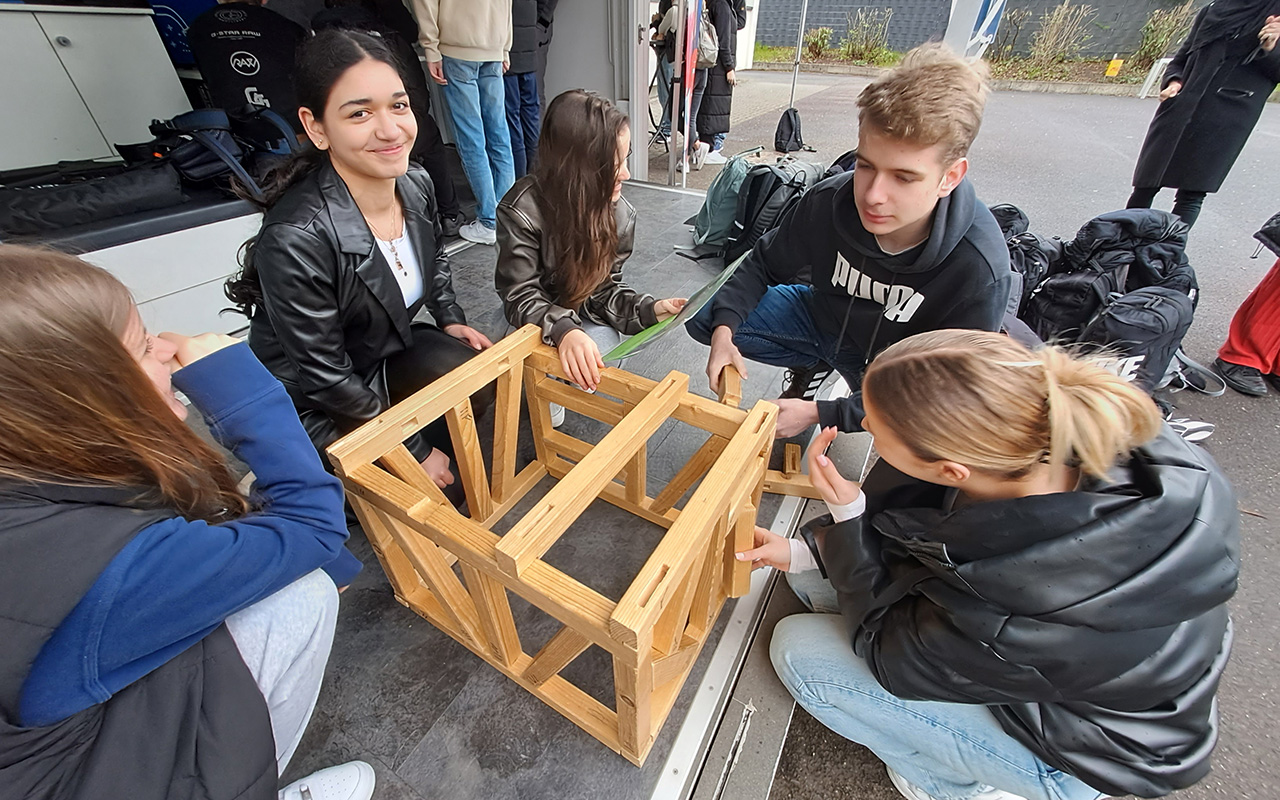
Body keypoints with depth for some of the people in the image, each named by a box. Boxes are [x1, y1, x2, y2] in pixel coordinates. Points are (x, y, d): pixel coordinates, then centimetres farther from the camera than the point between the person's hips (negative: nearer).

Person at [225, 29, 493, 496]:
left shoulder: (417, 185, -11)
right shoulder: (295, 239, -33)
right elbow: (325, 379, -24)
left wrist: (451, 319, -3)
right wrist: (414, 451, -17)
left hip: (387, 353, 6)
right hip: (313, 408, -6)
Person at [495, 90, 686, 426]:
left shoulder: (620, 214, -15)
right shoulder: (523, 209, -28)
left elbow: (604, 289, -10)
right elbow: (520, 295, -27)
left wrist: (648, 309, -29)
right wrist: (563, 330, -48)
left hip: (584, 316, 4)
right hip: (536, 321, -3)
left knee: (602, 351, -26)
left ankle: (576, 380, 10)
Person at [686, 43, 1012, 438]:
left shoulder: (979, 271, -33)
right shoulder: (827, 202, -24)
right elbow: (765, 264, -7)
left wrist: (820, 413, -33)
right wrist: (724, 330, -25)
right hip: (825, 317, 3)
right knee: (707, 320, -9)